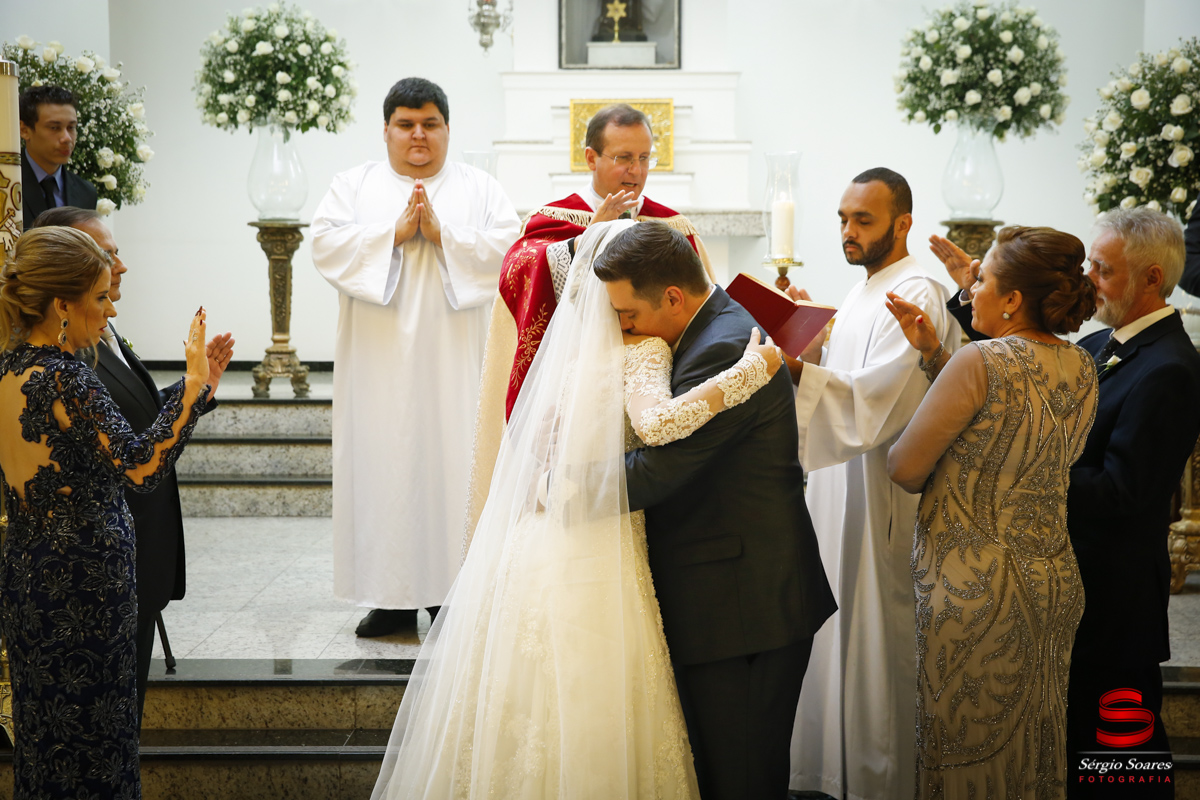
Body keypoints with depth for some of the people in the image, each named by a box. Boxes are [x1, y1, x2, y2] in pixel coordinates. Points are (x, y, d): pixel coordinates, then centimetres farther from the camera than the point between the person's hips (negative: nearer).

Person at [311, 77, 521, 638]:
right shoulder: (354, 185, 12)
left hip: (452, 359, 0)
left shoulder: (480, 188, 11)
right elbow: (326, 243, -3)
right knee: (383, 462, -2)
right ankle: (392, 596, 4)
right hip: (380, 360, 1)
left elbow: (509, 247, -3)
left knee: (452, 461, -3)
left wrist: (443, 234, -13)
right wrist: (395, 231, -12)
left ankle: (451, 590, 5)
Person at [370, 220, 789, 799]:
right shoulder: (641, 348, -11)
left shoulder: (570, 341, 10)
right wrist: (752, 369, -24)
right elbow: (658, 423, -31)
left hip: (531, 549, 7)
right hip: (593, 559, -7)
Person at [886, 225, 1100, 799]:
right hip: (1054, 581, 7)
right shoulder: (1081, 368, 2)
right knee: (1033, 744, 20)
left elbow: (905, 470, -14)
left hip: (973, 589, -7)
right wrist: (933, 352, 7)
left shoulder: (979, 363, -20)